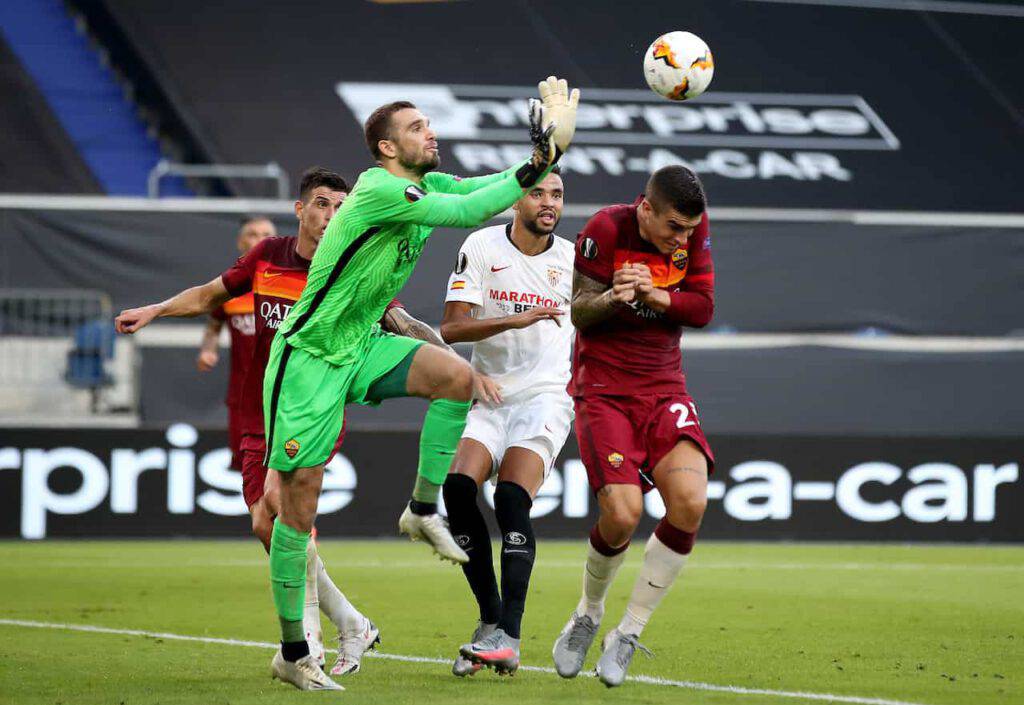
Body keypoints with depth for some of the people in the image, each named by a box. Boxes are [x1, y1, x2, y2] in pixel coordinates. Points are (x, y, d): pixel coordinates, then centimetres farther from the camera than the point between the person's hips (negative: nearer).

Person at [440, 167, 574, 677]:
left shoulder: (571, 258, 3)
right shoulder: (481, 248, -3)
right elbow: (451, 328, -11)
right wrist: (517, 319, -23)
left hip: (546, 397, -1)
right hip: (488, 398, 1)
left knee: (511, 500, -20)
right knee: (459, 487, -20)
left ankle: (508, 636, -23)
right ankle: (490, 620, -6)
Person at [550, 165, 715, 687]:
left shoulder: (693, 230, -1)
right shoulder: (605, 229, -13)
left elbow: (702, 308, 0)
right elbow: (579, 313, -8)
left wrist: (655, 296, -18)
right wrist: (613, 298, -30)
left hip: (665, 390, 4)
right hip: (602, 390, -4)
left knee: (690, 503, -19)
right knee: (622, 513, -20)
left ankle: (628, 634, -3)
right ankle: (587, 615, 13)